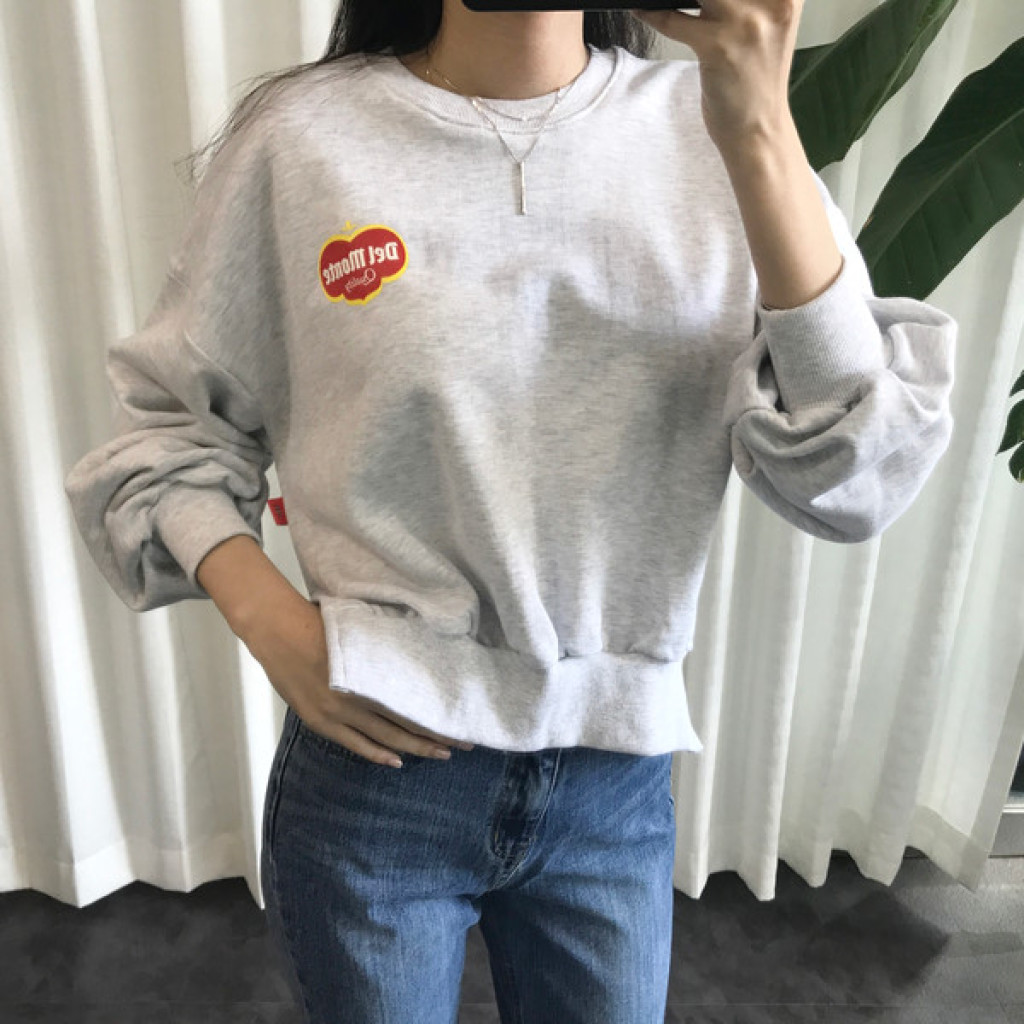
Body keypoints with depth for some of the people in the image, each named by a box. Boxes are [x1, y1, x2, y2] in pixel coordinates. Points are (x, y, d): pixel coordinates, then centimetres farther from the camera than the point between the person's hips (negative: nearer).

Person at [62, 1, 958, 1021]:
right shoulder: (299, 136, -7)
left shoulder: (708, 131, -5)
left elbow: (856, 484, -15)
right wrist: (265, 615, -12)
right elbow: (170, 414, 4)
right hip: (370, 769, -1)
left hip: (619, 774, 2)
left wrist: (758, 132, -24)